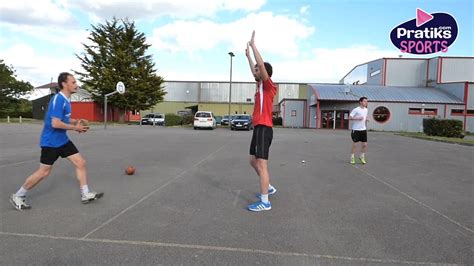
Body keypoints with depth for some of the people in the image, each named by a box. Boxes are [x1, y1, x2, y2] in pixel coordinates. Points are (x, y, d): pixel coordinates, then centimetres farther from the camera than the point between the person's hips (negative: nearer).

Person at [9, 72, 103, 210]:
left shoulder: (65, 100, 8)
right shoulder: (58, 99, -22)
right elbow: (55, 123, -28)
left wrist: (76, 121, 6)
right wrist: (75, 127, -17)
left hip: (62, 140, 9)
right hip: (51, 142, -9)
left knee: (81, 163, 4)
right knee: (44, 172, 1)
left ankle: (85, 194, 12)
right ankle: (18, 196, 21)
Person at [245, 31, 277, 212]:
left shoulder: (269, 86, -8)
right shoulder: (261, 86, 15)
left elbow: (261, 64, -19)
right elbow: (254, 70, 33)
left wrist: (253, 44, -11)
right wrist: (248, 55, 39)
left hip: (264, 128, -10)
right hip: (258, 128, 10)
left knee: (261, 164, -10)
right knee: (253, 161, 17)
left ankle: (265, 202, -5)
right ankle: (269, 187, 31)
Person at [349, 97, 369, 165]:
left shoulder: (366, 109, 11)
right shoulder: (356, 110, -11)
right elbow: (350, 117, -14)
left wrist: (366, 119, 5)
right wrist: (358, 118, -23)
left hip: (363, 129, 6)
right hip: (356, 130, -6)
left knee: (365, 144, 3)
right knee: (354, 144, 2)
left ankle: (362, 157, 21)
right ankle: (352, 158, 16)